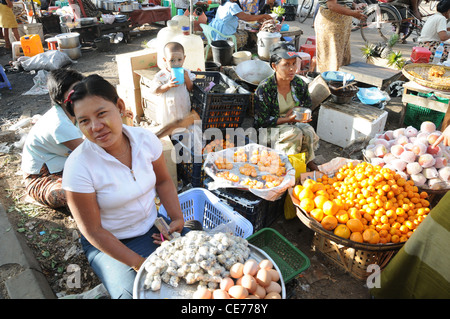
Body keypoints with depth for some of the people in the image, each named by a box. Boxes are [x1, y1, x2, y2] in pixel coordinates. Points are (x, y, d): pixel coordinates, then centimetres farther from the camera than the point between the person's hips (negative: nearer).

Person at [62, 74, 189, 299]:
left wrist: (177, 218, -11)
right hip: (109, 243, -3)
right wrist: (139, 264, -20)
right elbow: (93, 230, -16)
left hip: (153, 229, 4)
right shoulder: (78, 166, -23)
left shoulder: (146, 139, -13)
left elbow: (163, 181, 4)